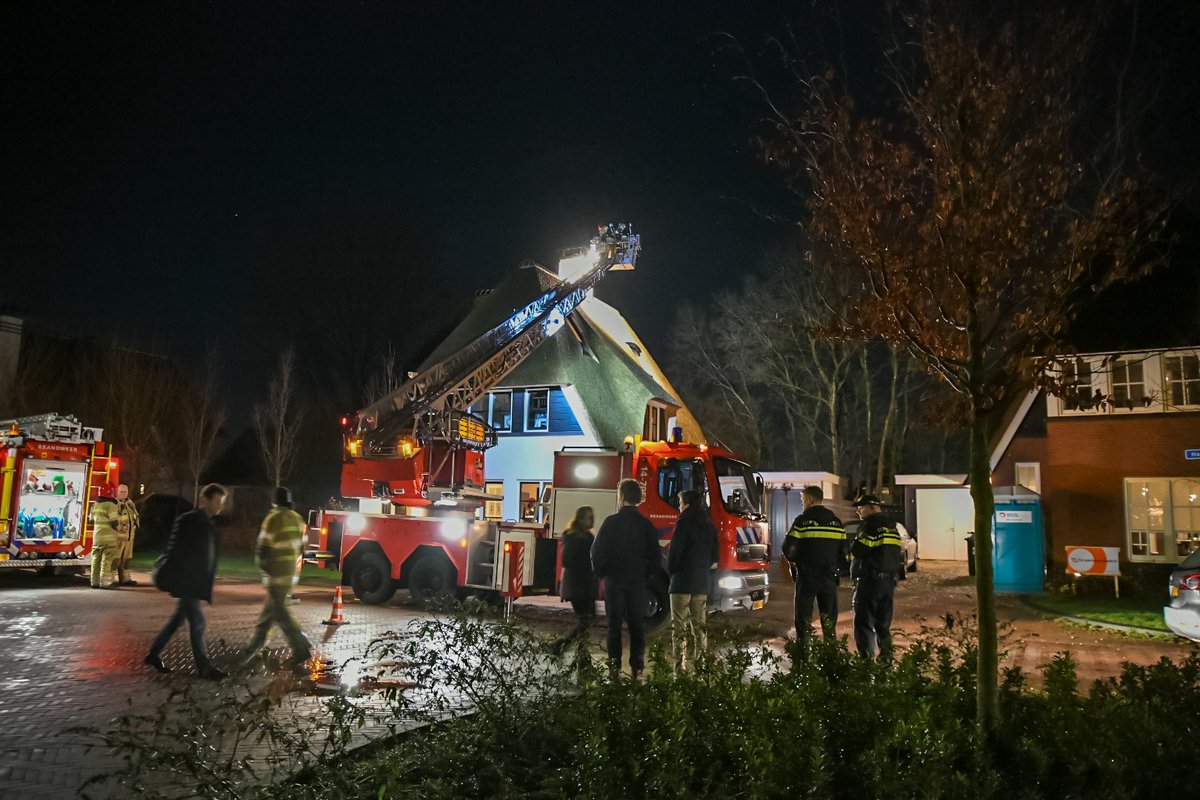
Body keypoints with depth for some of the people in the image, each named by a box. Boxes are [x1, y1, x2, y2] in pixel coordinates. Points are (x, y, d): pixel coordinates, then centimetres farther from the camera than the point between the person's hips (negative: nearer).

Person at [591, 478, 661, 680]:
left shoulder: (611, 522, -9)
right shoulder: (646, 525, 1)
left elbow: (597, 551, -9)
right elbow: (655, 558, 3)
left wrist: (600, 573, 6)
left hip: (614, 580, -2)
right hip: (638, 582, 2)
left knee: (614, 625, 5)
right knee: (637, 625, 8)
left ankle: (614, 665, 3)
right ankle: (637, 667, 7)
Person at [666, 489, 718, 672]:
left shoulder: (684, 523, -11)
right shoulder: (709, 525, 11)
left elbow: (674, 551, -12)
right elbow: (714, 556, 14)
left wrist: (671, 572, 3)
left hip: (682, 582, -7)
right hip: (702, 582, 7)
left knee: (679, 624, -4)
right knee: (699, 624, 14)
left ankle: (679, 664, -8)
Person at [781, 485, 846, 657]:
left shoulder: (802, 520, -10)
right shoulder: (836, 521, 6)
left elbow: (788, 549, -10)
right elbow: (843, 551, 7)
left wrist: (795, 561, 10)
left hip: (807, 576, -4)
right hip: (829, 576, 4)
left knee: (804, 618, 4)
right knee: (829, 619, 12)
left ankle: (804, 653, 3)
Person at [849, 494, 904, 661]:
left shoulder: (871, 526, -14)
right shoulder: (891, 526, 15)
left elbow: (856, 551, -18)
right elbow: (898, 555, 18)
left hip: (870, 580, -9)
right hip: (888, 580, 9)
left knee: (864, 622, -5)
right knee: (883, 623, 15)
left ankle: (866, 658, -9)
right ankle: (886, 655, 17)